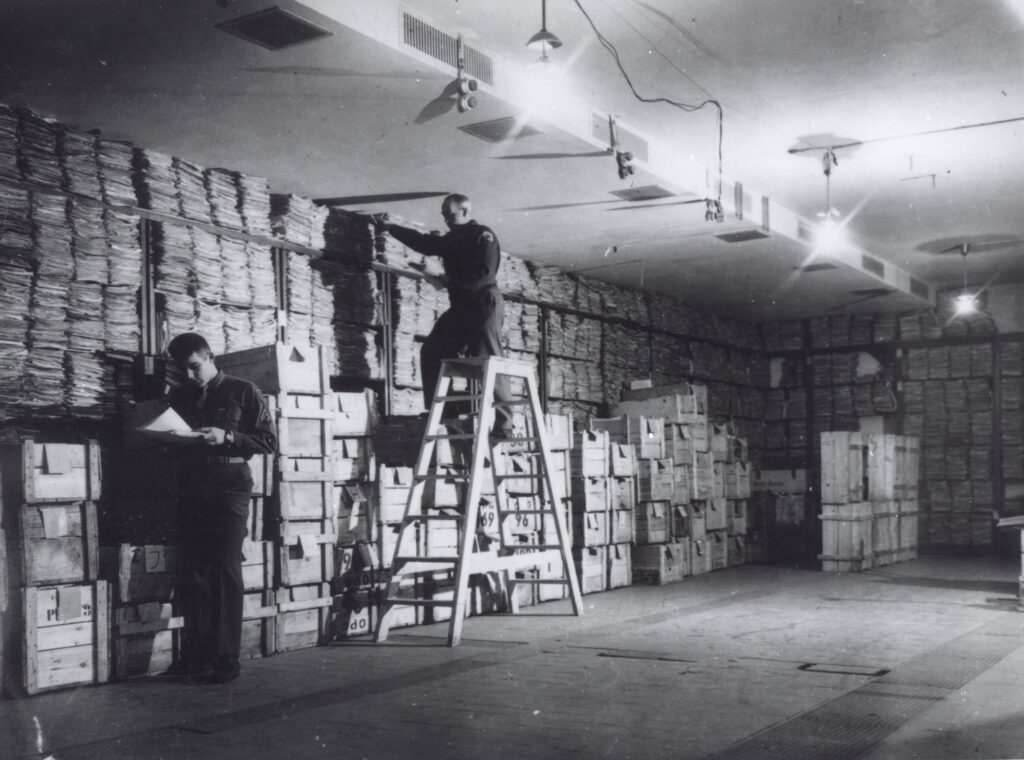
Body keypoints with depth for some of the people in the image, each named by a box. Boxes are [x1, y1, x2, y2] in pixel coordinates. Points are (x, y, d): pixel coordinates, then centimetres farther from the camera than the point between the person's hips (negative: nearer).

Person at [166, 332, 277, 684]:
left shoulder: (243, 392, 3)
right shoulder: (179, 396, 16)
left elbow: (269, 441, 0)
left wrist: (226, 437, -12)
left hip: (230, 487, -4)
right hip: (193, 491, 4)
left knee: (225, 572, -6)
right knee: (195, 574, 2)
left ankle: (226, 659, -5)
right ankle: (195, 655, 7)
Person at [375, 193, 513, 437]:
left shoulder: (483, 235, -4)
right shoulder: (452, 240, 20)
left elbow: (486, 272, -16)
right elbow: (423, 243, 25)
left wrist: (452, 281, -17)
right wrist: (389, 227, 24)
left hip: (484, 304, -9)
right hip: (461, 306, 9)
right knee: (431, 352, 3)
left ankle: (502, 423, -13)